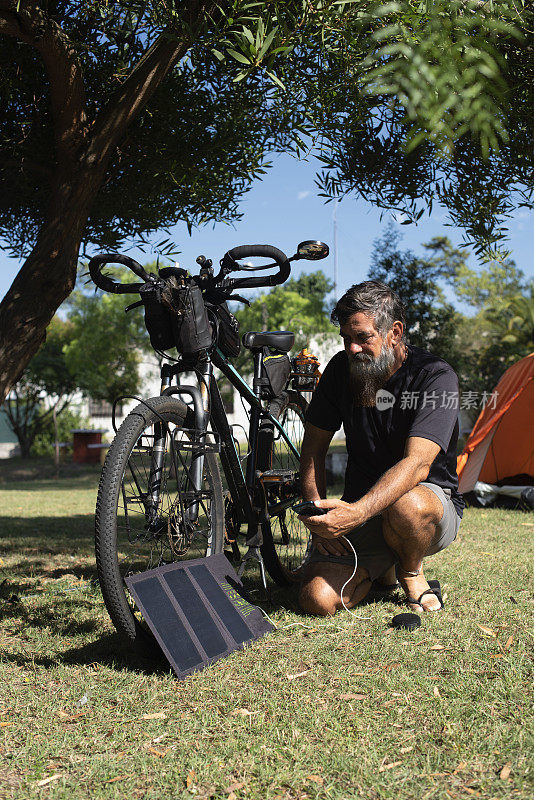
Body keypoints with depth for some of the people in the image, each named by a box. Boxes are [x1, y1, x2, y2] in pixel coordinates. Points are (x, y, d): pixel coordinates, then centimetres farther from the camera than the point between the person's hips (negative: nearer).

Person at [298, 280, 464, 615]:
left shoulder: (436, 376, -17)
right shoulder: (341, 369, -1)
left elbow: (417, 463, -30)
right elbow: (313, 450, 6)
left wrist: (358, 512, -45)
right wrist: (319, 516, -9)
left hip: (434, 503, -3)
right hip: (359, 511, 4)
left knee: (406, 504, -41)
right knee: (318, 599, -19)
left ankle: (411, 571, -5)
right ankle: (380, 569, 14)